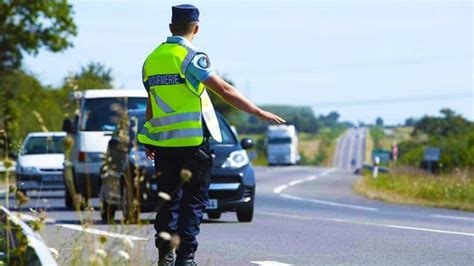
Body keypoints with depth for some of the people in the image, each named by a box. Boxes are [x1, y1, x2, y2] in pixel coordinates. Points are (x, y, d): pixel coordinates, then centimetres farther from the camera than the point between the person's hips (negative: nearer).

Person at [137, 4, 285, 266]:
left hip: (163, 143, 6)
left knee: (168, 199, 12)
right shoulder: (191, 57, -10)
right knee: (193, 200, 1)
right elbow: (225, 91, -13)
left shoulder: (151, 60, 10)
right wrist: (260, 113, -7)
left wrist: (150, 142, 26)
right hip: (192, 142, -6)